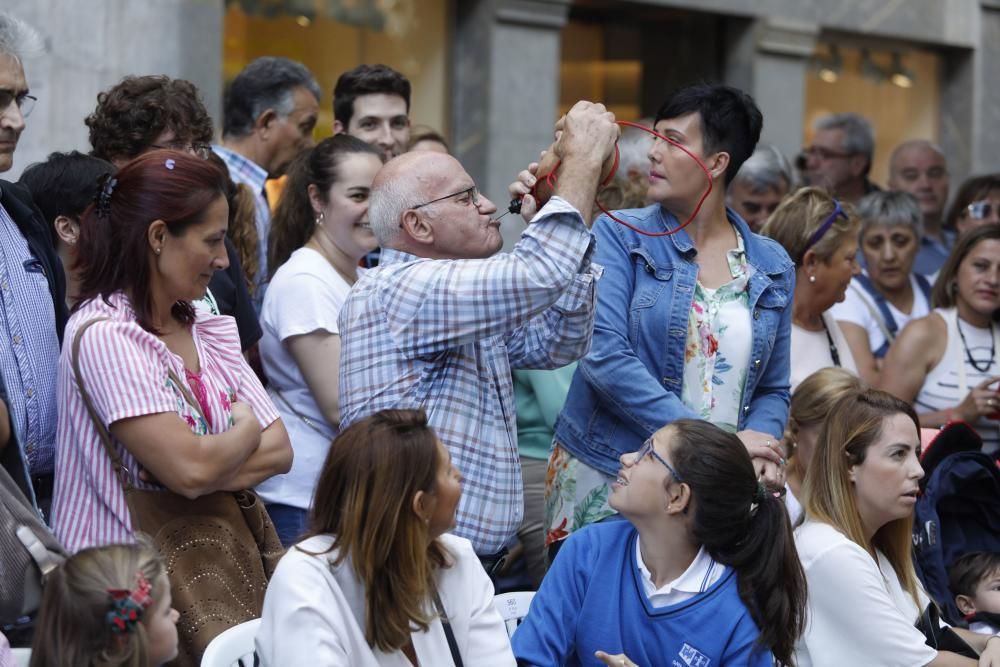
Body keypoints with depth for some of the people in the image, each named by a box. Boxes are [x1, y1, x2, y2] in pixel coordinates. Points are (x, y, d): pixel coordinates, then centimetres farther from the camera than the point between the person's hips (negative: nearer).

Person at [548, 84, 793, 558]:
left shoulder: (771, 266, 8)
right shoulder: (620, 236, -1)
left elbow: (772, 390, 14)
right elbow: (604, 356, -14)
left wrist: (761, 452, -10)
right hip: (603, 486, -2)